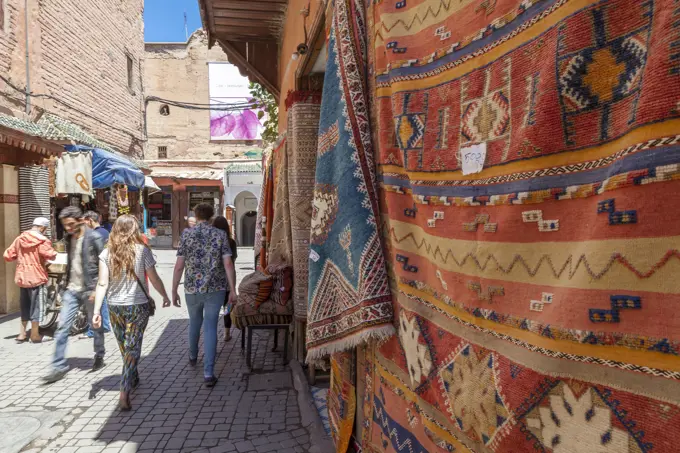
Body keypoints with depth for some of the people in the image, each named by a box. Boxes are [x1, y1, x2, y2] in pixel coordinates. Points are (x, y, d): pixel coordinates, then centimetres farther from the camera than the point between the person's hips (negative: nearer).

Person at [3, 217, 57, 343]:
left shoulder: (19, 239, 7)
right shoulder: (41, 241, -12)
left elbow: (7, 256, 7)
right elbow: (50, 255, -27)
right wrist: (54, 254, -6)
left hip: (22, 277, 6)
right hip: (36, 277, -6)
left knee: (25, 306, 18)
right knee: (36, 306, 4)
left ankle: (22, 334, 21)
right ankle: (35, 335, 12)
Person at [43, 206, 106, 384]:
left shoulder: (94, 238, -12)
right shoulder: (69, 238, 9)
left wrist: (98, 289, -17)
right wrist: (66, 282, 16)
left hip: (89, 290, -6)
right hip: (72, 290, 6)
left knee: (96, 326, 9)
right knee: (62, 327, 0)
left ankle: (99, 357, 28)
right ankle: (59, 367, 7)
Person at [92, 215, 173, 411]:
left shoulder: (107, 253, -3)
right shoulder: (142, 250, -9)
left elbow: (102, 283, -7)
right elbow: (154, 279, -5)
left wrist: (97, 310, -5)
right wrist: (165, 296, 10)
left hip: (115, 307, 3)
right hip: (138, 306, -3)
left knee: (124, 347, 20)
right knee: (133, 348, 2)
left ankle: (133, 379, 40)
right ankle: (124, 392, -6)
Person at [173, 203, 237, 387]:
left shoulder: (186, 234, -2)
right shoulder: (220, 235, -2)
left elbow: (179, 265, -4)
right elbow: (228, 264, -9)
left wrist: (174, 291, 4)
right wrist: (232, 290, -4)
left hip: (192, 289, 1)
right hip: (215, 289, -1)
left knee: (194, 322, 24)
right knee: (210, 327, 2)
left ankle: (193, 357, 46)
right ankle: (208, 373, -2)